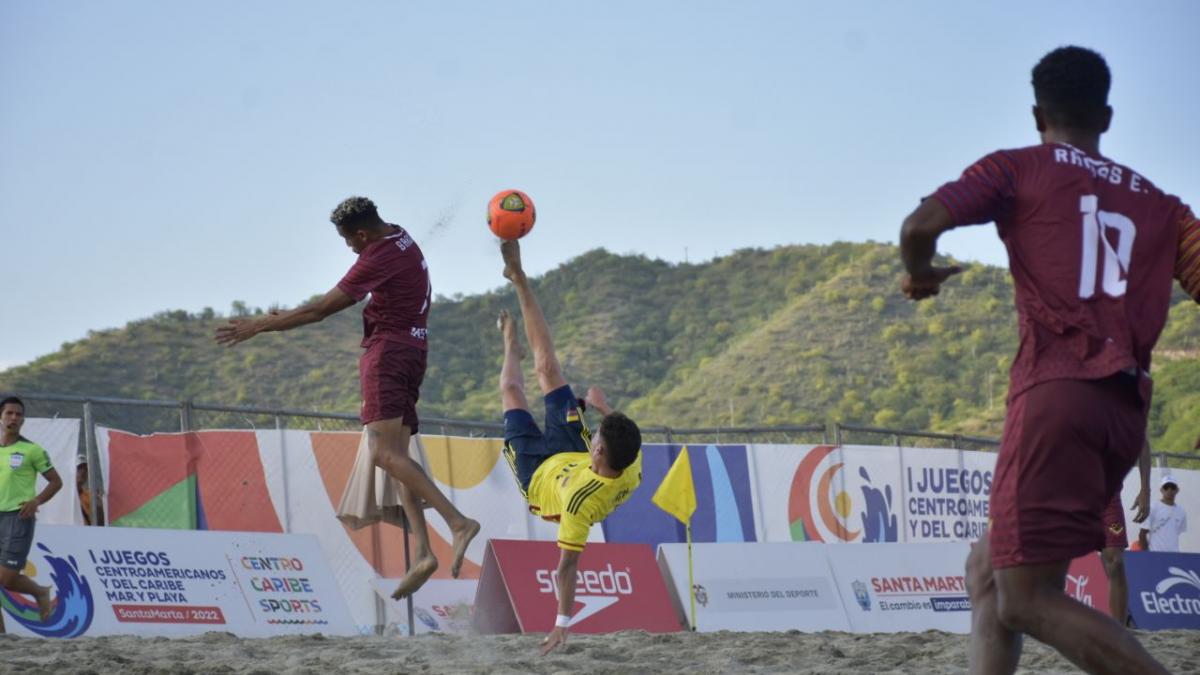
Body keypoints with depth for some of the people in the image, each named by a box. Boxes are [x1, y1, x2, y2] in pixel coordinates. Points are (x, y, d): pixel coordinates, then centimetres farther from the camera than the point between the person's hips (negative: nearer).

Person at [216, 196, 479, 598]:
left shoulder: (379, 258, -15)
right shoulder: (401, 241, 15)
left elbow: (321, 310, -13)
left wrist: (260, 325, -6)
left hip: (387, 351, -10)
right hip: (411, 350, 10)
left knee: (384, 452, -18)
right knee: (396, 455, 4)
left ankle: (458, 522, -28)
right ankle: (422, 553, -7)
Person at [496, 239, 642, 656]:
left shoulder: (580, 499, -52)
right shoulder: (633, 469, -36)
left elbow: (567, 565, -43)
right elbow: (622, 436, -10)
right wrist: (603, 405, 8)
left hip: (539, 475, -4)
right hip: (570, 455, 4)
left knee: (512, 391, 16)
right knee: (546, 368, 11)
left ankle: (511, 342, 54)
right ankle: (518, 278, 30)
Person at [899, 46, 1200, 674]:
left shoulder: (1017, 169, 8)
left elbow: (921, 225, -6)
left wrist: (919, 273, 14)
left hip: (1055, 392, -6)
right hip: (1127, 410, 6)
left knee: (1028, 599, -11)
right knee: (988, 568, 16)